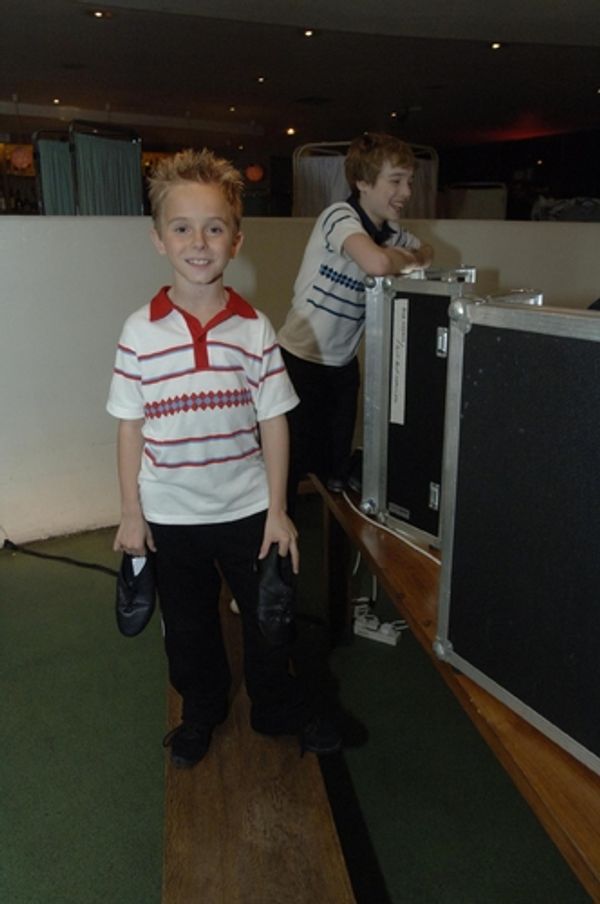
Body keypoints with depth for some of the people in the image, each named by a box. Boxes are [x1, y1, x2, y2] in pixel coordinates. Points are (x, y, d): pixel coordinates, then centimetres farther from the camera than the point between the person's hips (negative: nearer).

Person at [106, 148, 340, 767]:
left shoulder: (254, 328, -8)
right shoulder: (140, 331, -9)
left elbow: (274, 423, -5)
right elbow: (130, 427, -3)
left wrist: (277, 511, -6)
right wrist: (131, 514, -3)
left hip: (247, 508, 0)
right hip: (170, 515, 0)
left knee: (268, 617, 16)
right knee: (188, 626, 19)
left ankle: (279, 710, 42)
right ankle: (201, 713, 46)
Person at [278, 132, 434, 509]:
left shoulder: (393, 232, 4)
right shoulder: (340, 216, -19)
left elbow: (427, 252, 25)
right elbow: (377, 263, -37)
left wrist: (416, 258, 0)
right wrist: (407, 258, -14)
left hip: (344, 363, 7)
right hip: (301, 360, -7)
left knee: (338, 461, 16)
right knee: (295, 459, 1)